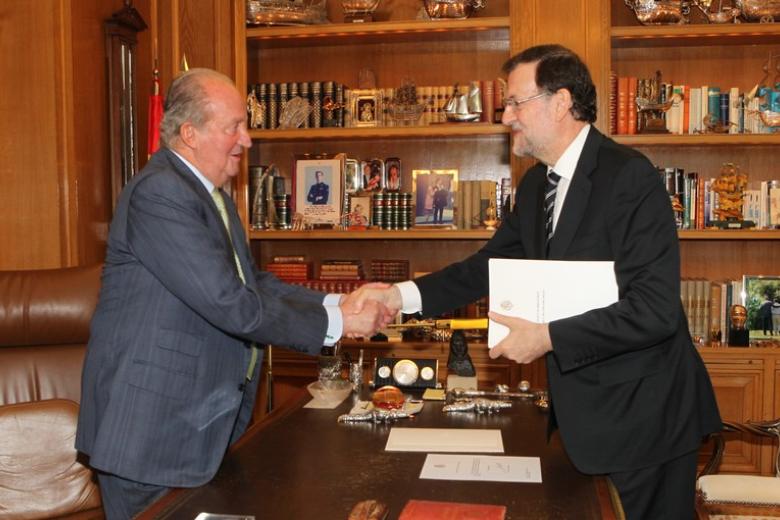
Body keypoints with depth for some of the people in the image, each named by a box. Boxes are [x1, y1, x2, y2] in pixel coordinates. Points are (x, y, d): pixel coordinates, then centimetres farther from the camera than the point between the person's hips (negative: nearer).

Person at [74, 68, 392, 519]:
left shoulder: (211, 193, 11)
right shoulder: (159, 194, -22)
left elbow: (253, 282, 9)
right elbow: (231, 305, -27)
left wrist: (336, 304, -3)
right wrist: (334, 324, -19)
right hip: (152, 426, -9)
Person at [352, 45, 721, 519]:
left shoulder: (630, 176, -20)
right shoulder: (535, 185, 7)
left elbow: (656, 309, -24)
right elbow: (490, 264, 10)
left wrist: (548, 338, -23)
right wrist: (401, 295, -1)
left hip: (641, 411, -7)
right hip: (579, 407, 8)